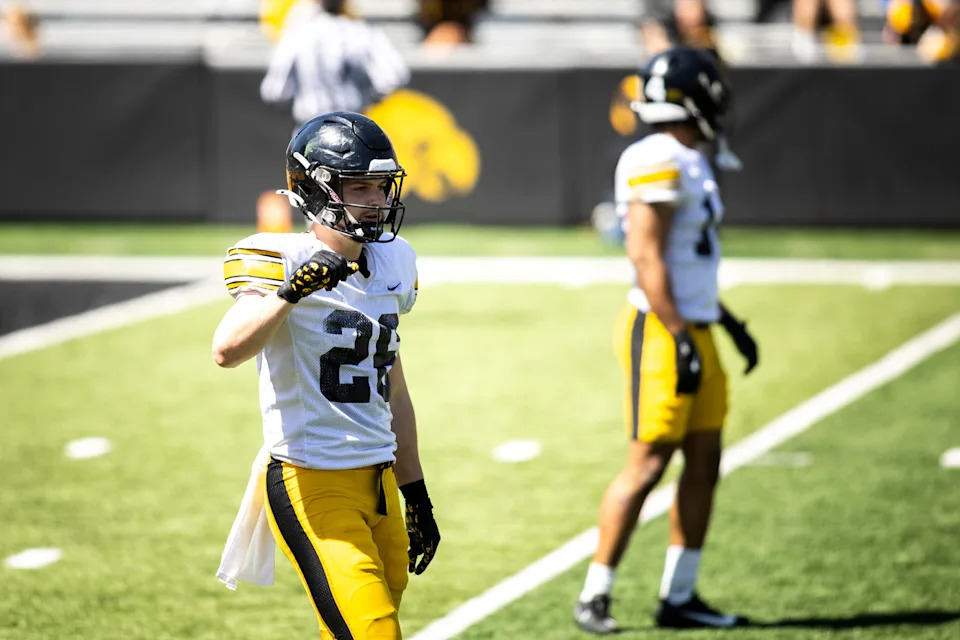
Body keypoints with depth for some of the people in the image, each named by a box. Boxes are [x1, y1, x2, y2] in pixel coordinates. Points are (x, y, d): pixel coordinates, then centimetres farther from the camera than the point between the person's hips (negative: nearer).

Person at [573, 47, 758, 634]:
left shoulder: (688, 164, 15)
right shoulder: (659, 162, -15)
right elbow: (647, 257, -20)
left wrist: (729, 322, 24)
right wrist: (679, 338, -22)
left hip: (692, 329, 10)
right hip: (662, 331, -10)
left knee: (705, 461, 9)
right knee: (648, 465, -7)